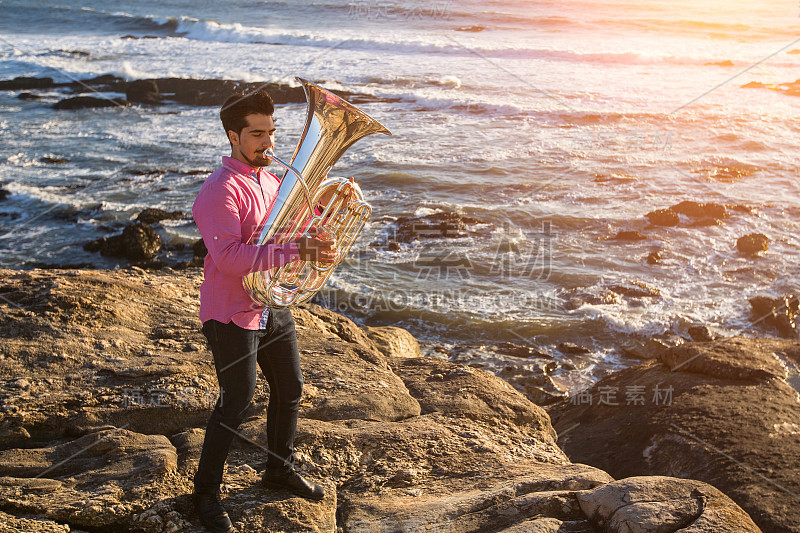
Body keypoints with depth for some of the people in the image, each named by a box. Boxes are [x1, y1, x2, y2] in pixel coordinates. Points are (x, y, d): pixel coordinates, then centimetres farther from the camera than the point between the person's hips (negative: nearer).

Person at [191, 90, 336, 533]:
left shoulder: (270, 181, 9)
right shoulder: (220, 191, -20)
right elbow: (230, 257, -32)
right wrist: (296, 252, -38)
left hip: (271, 306, 9)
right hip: (232, 313, -9)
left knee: (289, 389, 17)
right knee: (236, 403, -2)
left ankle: (279, 468, 38)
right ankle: (206, 491, 17)